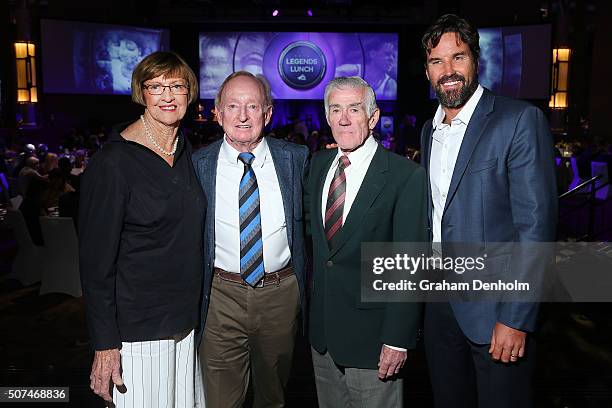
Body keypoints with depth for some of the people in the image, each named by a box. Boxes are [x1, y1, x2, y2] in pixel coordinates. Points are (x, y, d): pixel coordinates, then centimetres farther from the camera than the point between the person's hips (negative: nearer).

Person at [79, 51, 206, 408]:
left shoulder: (188, 152, 5)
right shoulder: (112, 163, -14)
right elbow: (96, 260, -13)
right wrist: (105, 346, -14)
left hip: (187, 321, 6)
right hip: (136, 328, -6)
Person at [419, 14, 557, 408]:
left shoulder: (520, 120, -11)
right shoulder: (429, 131, 9)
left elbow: (536, 223, -16)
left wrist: (515, 318, -19)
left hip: (495, 309, -6)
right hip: (440, 303, 6)